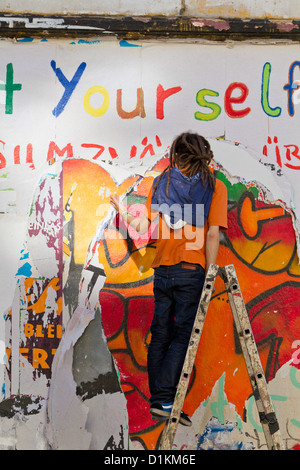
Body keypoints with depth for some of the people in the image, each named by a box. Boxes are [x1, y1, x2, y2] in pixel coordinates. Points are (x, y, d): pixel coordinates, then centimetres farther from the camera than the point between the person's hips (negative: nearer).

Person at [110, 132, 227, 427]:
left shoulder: (161, 183, 8)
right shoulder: (215, 186, 2)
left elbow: (143, 228, 0)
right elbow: (213, 235, -7)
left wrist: (123, 212, 18)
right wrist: (208, 275, -3)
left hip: (162, 270, 3)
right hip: (191, 271, -3)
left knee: (160, 336, 10)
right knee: (182, 336, 1)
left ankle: (157, 402, 14)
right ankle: (165, 400, -5)